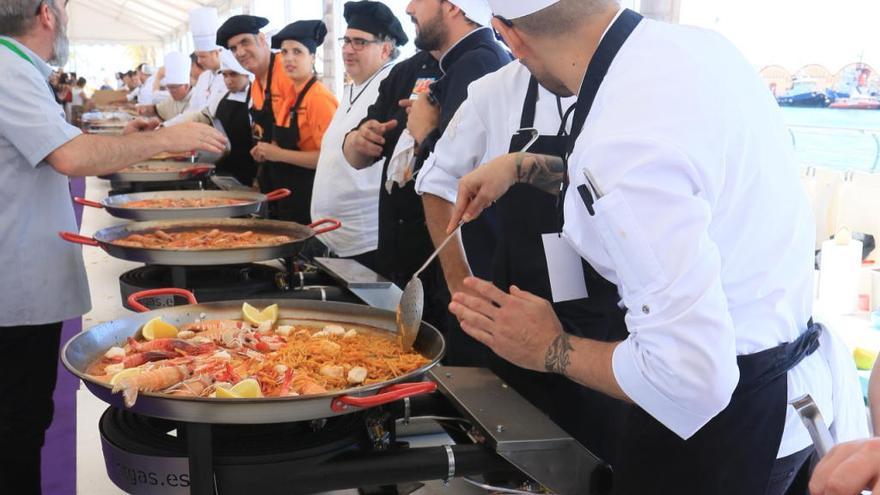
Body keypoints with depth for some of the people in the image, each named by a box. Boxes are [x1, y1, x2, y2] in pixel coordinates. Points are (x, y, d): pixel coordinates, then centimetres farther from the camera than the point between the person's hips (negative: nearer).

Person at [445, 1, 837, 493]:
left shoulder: (622, 144, -32)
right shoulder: (696, 45, -4)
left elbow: (692, 377, -31)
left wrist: (549, 349, -16)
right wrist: (523, 166, 14)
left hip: (726, 425, -9)